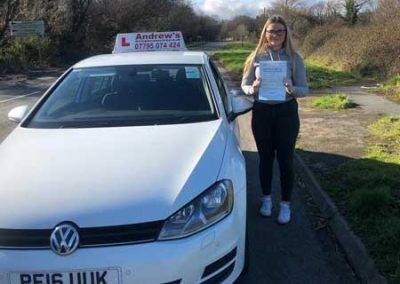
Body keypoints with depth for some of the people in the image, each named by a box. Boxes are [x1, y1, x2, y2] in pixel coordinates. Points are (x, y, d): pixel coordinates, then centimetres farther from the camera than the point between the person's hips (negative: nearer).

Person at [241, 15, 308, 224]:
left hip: (286, 112, -1)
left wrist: (291, 89, -25)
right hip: (262, 112, 1)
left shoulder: (294, 58, -4)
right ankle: (266, 199, 31)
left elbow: (304, 89, -3)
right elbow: (244, 85, 3)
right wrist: (253, 89, -20)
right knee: (265, 158, 13)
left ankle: (285, 204, 21)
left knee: (285, 160, 5)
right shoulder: (256, 57, -1)